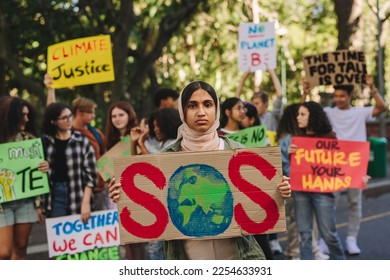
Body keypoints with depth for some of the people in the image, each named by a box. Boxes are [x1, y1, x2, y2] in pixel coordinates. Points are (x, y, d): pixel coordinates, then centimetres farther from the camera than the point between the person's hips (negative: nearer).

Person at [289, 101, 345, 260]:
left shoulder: (329, 137, -3)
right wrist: (289, 153, -11)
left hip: (323, 189, -4)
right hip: (300, 189, 4)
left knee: (328, 232, 0)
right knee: (304, 233, 6)